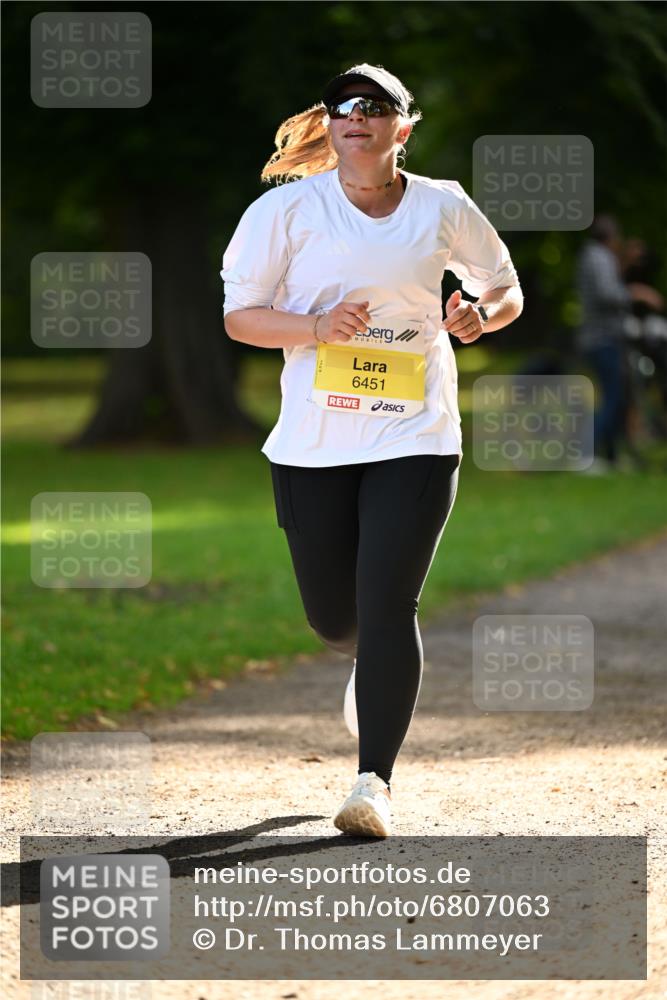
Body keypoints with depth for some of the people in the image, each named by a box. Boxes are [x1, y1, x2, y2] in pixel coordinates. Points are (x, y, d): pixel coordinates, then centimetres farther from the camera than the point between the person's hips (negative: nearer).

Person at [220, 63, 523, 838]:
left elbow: (506, 288, 17)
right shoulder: (288, 209, 0)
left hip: (415, 436, -1)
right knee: (331, 618, 8)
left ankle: (374, 781, -9)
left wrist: (483, 315, -7)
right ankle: (378, 669, 45)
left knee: (387, 606, -13)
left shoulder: (443, 208, 4)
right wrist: (317, 325, -18)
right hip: (313, 445, 1)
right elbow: (238, 315, 0)